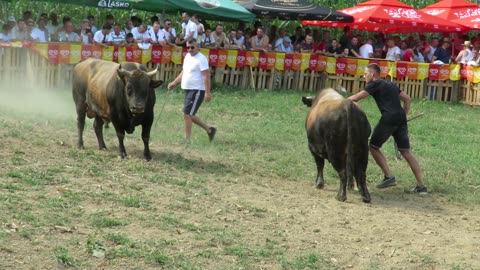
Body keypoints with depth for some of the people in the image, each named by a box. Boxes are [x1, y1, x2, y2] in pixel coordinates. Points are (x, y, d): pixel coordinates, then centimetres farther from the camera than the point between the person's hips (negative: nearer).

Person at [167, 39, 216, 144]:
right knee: (190, 115, 13)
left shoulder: (201, 59, -15)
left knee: (187, 114, -10)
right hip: (188, 90, 9)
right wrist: (174, 83, 21)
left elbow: (206, 76, -18)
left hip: (197, 91, -9)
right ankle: (209, 129, 27)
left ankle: (187, 140, -2)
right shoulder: (187, 56, 13)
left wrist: (207, 93, -23)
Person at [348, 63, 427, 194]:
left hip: (389, 119, -7)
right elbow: (407, 99, 26)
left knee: (373, 146, 9)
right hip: (401, 118, 7)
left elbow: (355, 98, -1)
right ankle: (421, 186, 2)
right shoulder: (390, 84, 26)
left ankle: (389, 177, 2)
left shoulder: (375, 84, 2)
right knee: (406, 152, 7)